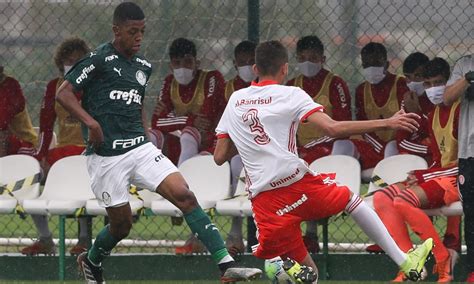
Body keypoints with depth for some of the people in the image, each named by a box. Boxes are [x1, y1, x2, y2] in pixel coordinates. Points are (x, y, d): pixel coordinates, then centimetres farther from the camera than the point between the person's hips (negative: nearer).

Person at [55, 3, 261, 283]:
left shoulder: (143, 66, 13)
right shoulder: (99, 59, -8)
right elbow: (64, 93, -9)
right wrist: (91, 123, -21)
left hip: (140, 148, 5)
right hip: (107, 157, -5)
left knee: (185, 196, -12)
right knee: (122, 224, 3)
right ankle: (91, 261, 37)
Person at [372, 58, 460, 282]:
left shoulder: (460, 110, -9)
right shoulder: (433, 116, 18)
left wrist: (422, 177, -18)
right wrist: (418, 177, -5)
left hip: (455, 179, -9)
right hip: (436, 176, 9)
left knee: (402, 201, -28)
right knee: (381, 198, -11)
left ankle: (444, 260, -18)